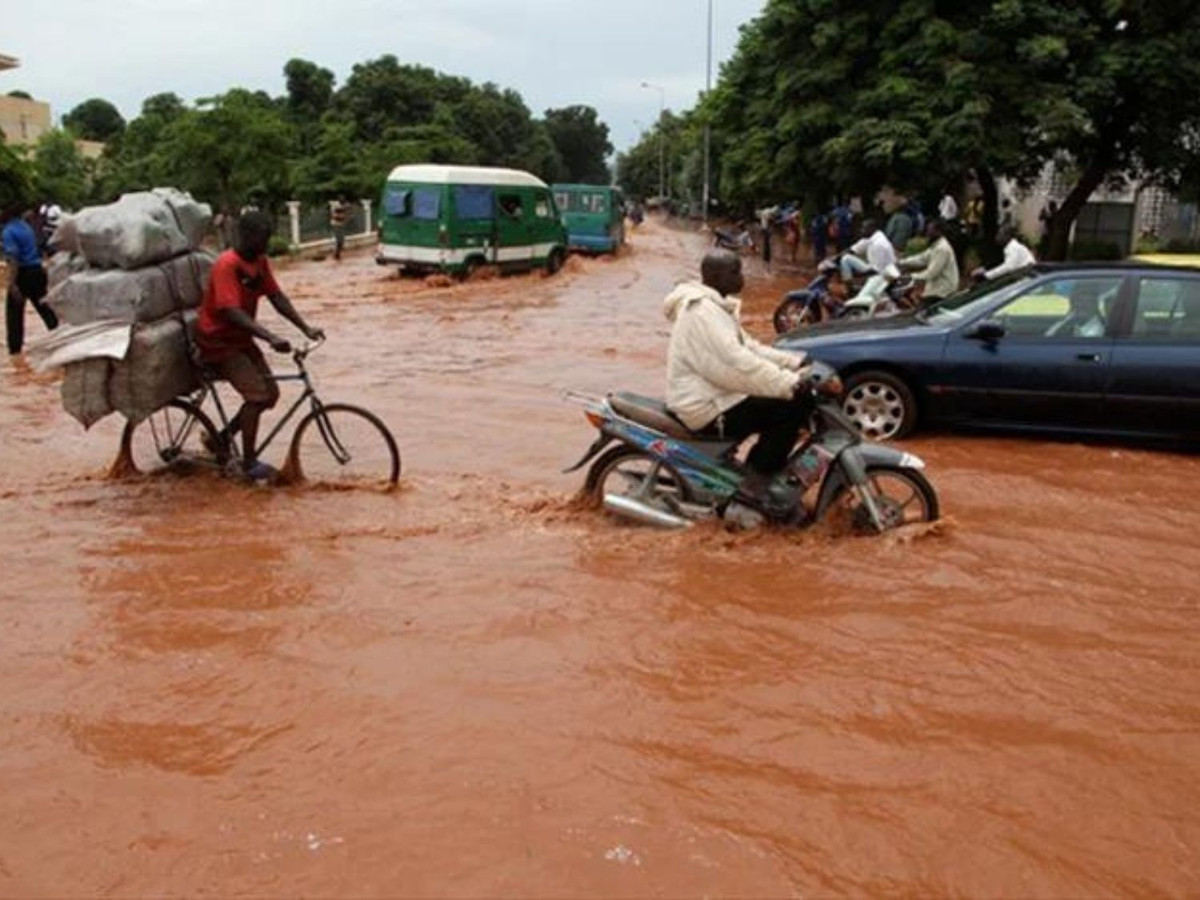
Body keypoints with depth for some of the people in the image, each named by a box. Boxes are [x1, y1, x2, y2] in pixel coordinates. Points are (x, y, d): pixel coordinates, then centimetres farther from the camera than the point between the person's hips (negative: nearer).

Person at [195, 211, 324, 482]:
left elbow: (277, 297, 1)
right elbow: (232, 311, -33)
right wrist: (270, 338, -43)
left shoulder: (260, 262, 2)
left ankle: (222, 438, 22)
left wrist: (306, 328, -11)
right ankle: (249, 463, -5)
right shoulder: (227, 265, -24)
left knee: (271, 393, 3)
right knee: (257, 395, -18)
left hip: (241, 338, 8)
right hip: (218, 341, -8)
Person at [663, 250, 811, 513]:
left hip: (717, 396, 11)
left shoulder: (715, 306, 14)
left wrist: (794, 362, 5)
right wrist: (790, 383, -26)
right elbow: (736, 364, -28)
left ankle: (758, 471, 18)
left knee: (784, 399, 13)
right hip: (708, 408, -11)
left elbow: (748, 348, 16)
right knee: (791, 409, -16)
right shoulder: (702, 313, -20)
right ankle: (755, 483, -7)